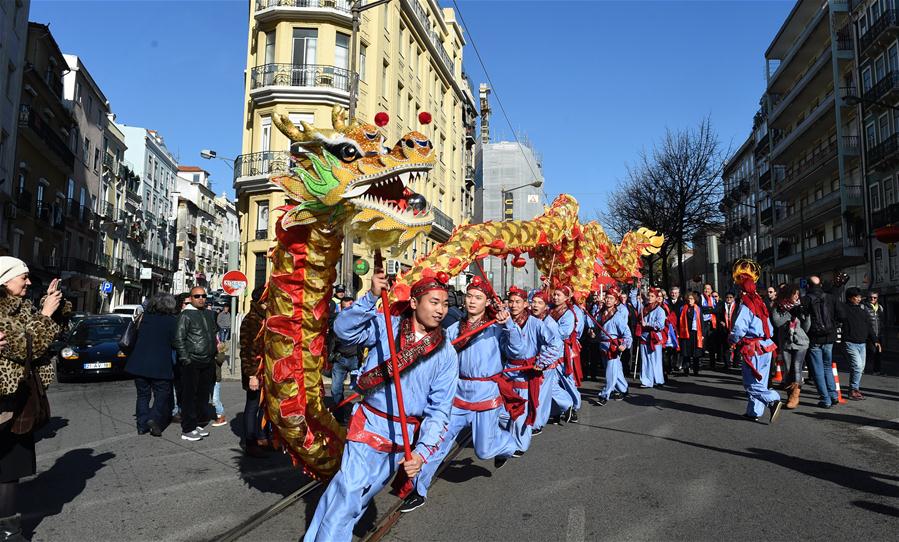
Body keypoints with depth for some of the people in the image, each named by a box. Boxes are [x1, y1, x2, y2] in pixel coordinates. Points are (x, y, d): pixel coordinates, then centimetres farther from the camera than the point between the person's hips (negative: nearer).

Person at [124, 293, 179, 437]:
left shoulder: (145, 317, 3)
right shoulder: (173, 320, -10)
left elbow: (137, 335, 15)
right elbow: (175, 342, -6)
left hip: (139, 364, 4)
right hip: (160, 365, -4)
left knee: (143, 395, 15)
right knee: (162, 395, 9)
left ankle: (142, 425, 15)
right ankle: (154, 418, -10)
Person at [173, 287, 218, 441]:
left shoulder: (209, 314, 15)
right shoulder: (186, 315, -6)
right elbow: (179, 339, -9)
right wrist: (185, 359, -14)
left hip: (208, 363, 7)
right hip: (192, 363, -7)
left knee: (204, 395, 12)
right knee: (189, 396, -3)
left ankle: (199, 424, 22)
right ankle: (187, 430, 3)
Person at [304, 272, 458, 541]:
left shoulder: (446, 354, -4)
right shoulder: (385, 325, -7)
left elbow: (439, 410, -5)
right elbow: (344, 329, -21)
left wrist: (422, 451, -15)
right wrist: (372, 297, -31)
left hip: (403, 438, 2)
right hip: (368, 425, -2)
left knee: (356, 499, 13)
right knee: (348, 494, -11)